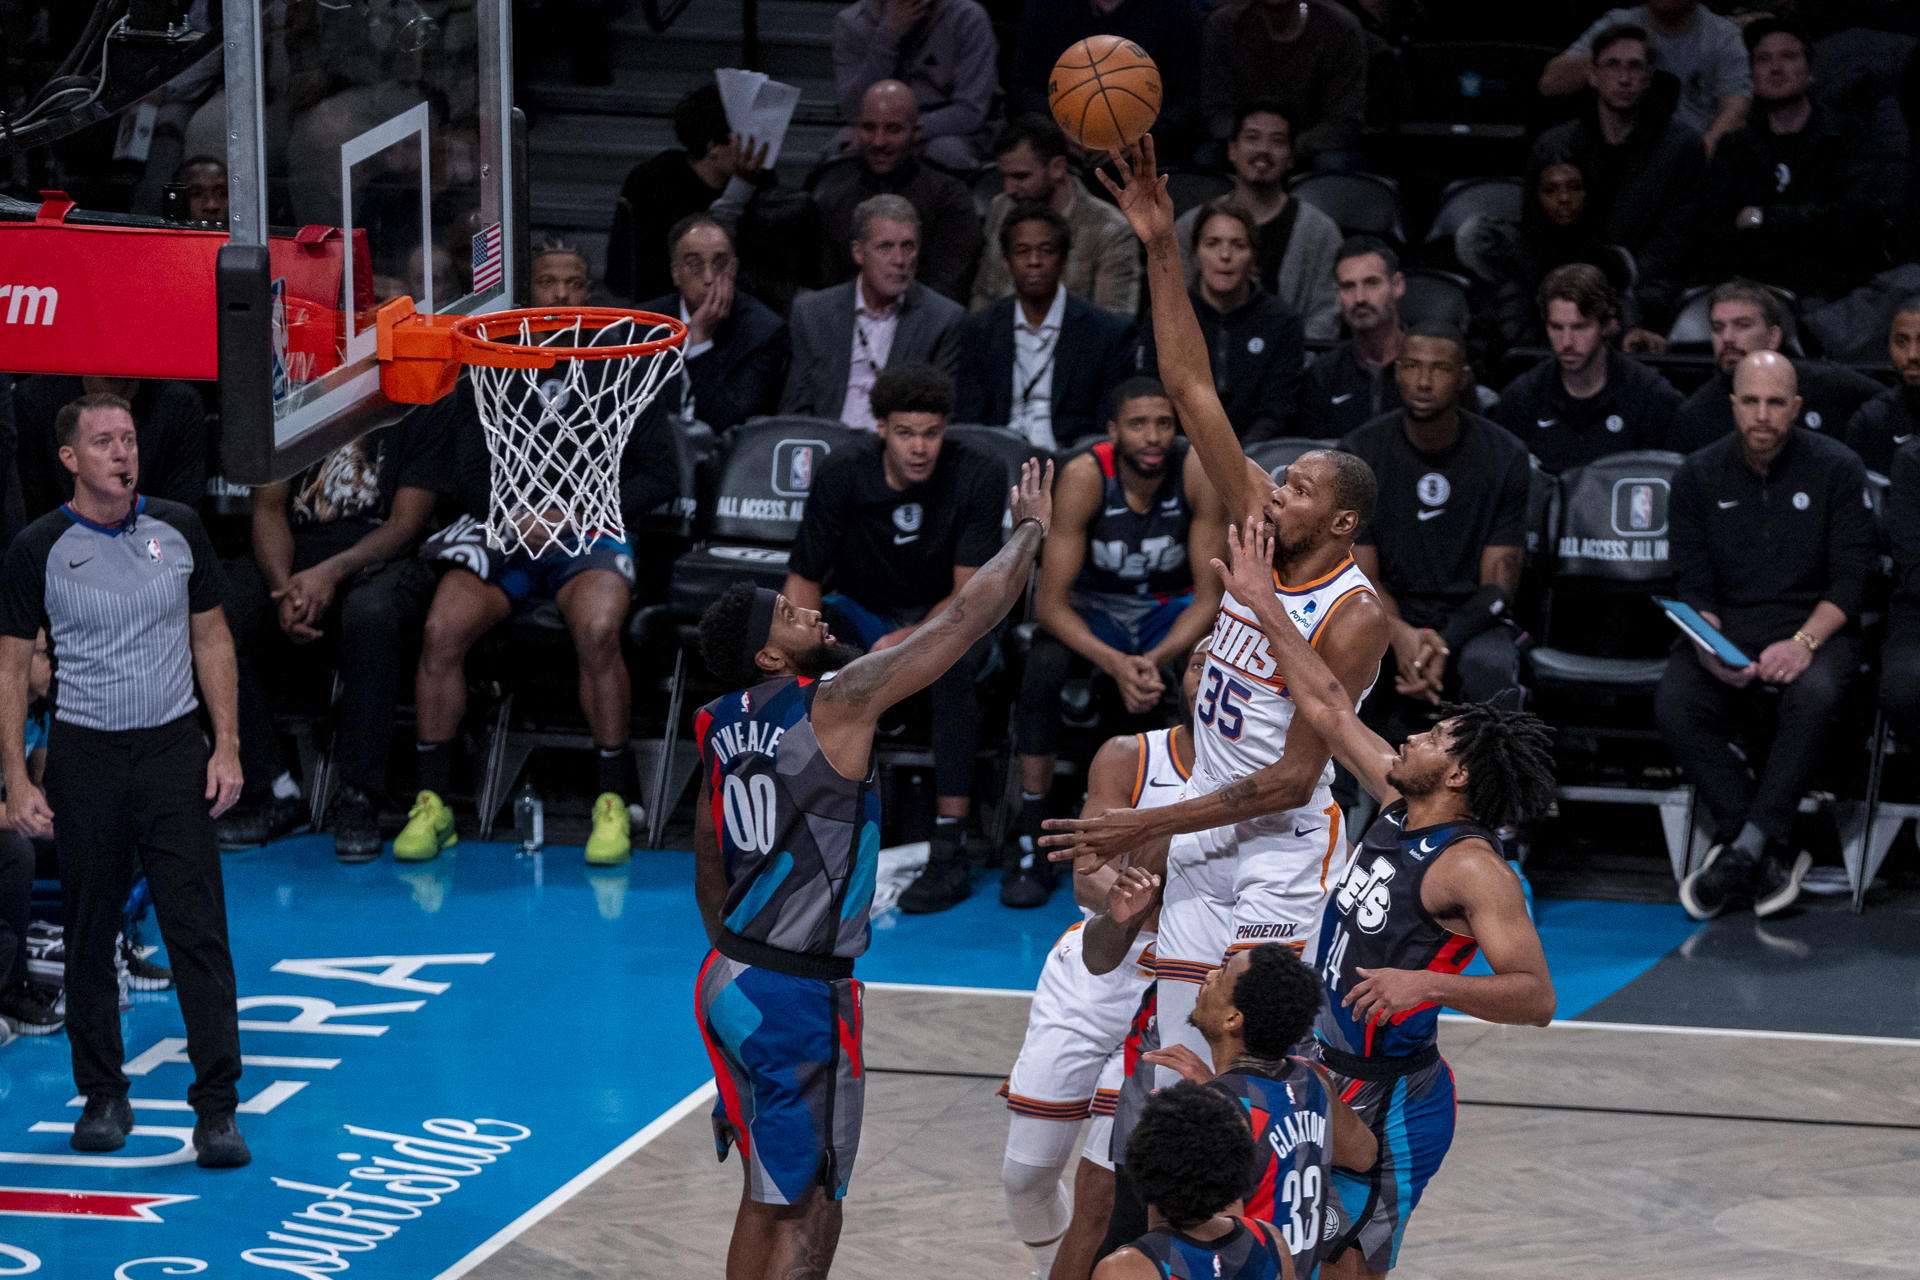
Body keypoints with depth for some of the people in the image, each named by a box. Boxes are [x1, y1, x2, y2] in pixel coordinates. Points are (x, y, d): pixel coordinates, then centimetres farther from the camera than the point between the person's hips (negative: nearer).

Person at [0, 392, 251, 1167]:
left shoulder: (178, 530, 3)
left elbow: (211, 638, 10)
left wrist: (227, 747, 3)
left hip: (173, 753, 1)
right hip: (84, 757, -1)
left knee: (199, 932, -5)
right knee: (90, 935, 7)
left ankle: (217, 1105, -4)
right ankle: (103, 1096, 20)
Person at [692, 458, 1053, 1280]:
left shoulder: (721, 729, 8)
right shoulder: (838, 703, -15)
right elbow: (967, 618, -11)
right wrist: (1031, 531, 4)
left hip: (730, 979, 8)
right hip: (799, 996, -8)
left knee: (767, 1197, 19)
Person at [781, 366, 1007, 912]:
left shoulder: (978, 476, -18)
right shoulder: (842, 476, -14)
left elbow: (970, 594, -19)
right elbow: (804, 579, -8)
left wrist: (913, 639, -38)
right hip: (862, 611, 2)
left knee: (953, 661, -38)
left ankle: (949, 850, -36)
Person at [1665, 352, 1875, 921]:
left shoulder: (1837, 468, 1)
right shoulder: (1699, 477, 6)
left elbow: (1849, 580, -4)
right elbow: (1692, 588, 4)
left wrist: (1802, 643, -21)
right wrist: (1712, 650, -17)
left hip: (1815, 626, -2)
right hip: (1726, 627, 2)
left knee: (1814, 694, -37)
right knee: (1674, 703, -29)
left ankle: (1744, 849, -30)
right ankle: (1773, 852, -24)